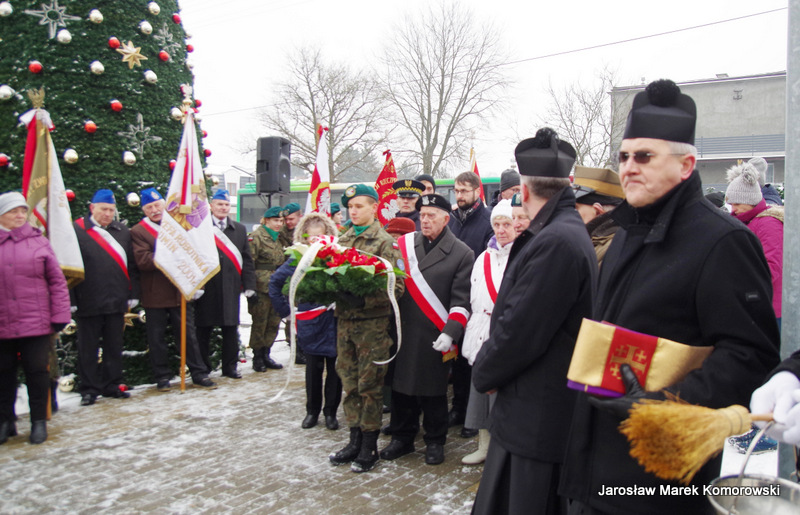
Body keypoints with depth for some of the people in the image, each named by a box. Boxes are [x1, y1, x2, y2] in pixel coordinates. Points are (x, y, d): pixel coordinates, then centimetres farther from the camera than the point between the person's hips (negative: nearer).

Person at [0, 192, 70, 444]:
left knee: (37, 372, 5)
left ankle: (39, 421, 18)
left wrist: (60, 315, -4)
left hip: (35, 324, -2)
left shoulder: (38, 241, 1)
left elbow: (57, 281, 0)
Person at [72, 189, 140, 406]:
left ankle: (112, 384, 24)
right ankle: (89, 389, 18)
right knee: (88, 349, 7)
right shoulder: (77, 231, -4)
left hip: (116, 301, 4)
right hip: (88, 304, -3)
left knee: (114, 347, 12)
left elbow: (132, 265, 11)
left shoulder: (122, 232, 9)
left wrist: (133, 296, 6)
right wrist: (71, 301, -10)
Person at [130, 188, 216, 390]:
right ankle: (162, 377, 20)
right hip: (155, 296, -2)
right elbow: (142, 260, -14)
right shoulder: (138, 231, -1)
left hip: (181, 293, 2)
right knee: (156, 338, 7)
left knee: (188, 335, 7)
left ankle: (199, 375, 12)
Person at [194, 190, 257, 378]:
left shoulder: (239, 230, 13)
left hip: (230, 288, 3)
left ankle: (230, 366, 19)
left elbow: (247, 260, 11)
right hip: (206, 287, -3)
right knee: (203, 329, 5)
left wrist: (249, 287, 4)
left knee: (230, 329, 7)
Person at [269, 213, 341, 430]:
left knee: (334, 368, 7)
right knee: (313, 368, 12)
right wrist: (285, 310, 3)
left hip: (334, 321, 0)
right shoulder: (298, 260, -1)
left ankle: (331, 412, 21)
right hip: (309, 322, 1)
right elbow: (275, 282, 8)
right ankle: (312, 411, 26)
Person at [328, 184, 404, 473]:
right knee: (350, 384, 12)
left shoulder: (385, 242, -6)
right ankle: (355, 440, 25)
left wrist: (364, 298, -25)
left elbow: (396, 286, -13)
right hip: (344, 319, 6)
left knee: (370, 385, 2)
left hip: (372, 322, -6)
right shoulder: (343, 240, 14)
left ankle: (369, 446, 15)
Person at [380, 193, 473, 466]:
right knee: (401, 385, 12)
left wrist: (449, 333, -17)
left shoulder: (462, 253, -3)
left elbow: (461, 300, -7)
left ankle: (435, 441, 27)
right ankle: (402, 437, 29)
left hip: (435, 336, -3)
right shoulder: (403, 244, 7)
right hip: (403, 331, 3)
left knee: (433, 390, 9)